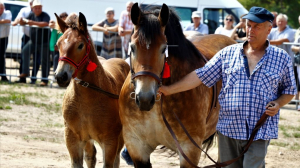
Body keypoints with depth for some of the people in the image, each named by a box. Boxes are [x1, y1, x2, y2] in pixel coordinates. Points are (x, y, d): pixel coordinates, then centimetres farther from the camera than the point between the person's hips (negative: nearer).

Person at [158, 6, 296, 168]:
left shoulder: (282, 58, 4)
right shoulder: (228, 53, 7)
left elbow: (290, 90, 11)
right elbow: (201, 75, 5)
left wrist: (278, 104, -10)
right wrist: (170, 89, -2)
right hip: (228, 129, 3)